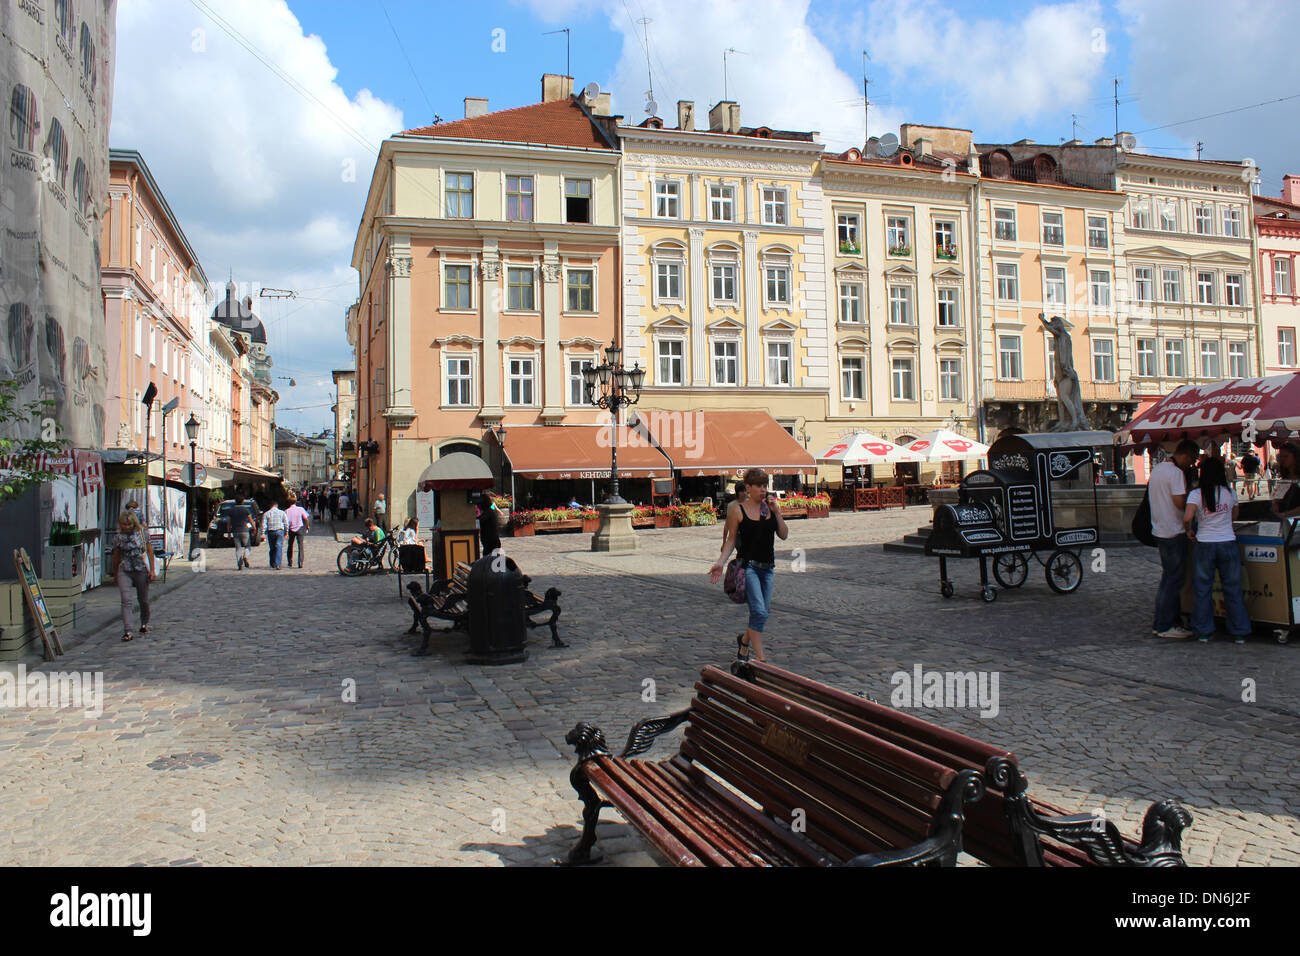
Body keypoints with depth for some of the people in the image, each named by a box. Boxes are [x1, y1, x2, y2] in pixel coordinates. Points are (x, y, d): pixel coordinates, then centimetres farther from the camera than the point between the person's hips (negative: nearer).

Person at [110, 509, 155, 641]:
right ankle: (127, 631, -15)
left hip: (141, 570, 0)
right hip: (124, 571, 0)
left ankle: (144, 623, 36)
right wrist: (115, 575, 18)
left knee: (143, 600, 10)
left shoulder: (141, 533, 0)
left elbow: (149, 551, 3)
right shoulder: (118, 537, 2)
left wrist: (151, 570, -2)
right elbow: (116, 557, 12)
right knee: (126, 600, -12)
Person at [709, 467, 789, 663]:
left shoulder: (771, 507, 8)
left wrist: (776, 512, -6)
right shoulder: (738, 510, -4)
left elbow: (784, 535, 5)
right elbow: (731, 539, 1)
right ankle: (760, 658, -8)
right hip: (748, 565, -5)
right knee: (759, 611, -16)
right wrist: (721, 562, -10)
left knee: (763, 613, 11)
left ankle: (745, 640, 38)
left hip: (767, 566, 5)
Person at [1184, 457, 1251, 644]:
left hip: (1205, 544, -2)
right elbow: (1233, 517, 14)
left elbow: (1187, 518, -17)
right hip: (1228, 543, 2)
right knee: (1232, 590, 9)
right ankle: (1239, 632, 15)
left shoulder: (1196, 494, -6)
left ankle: (1204, 632, 12)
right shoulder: (1230, 493, 1)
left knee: (1202, 589, 8)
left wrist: (1189, 531, 2)